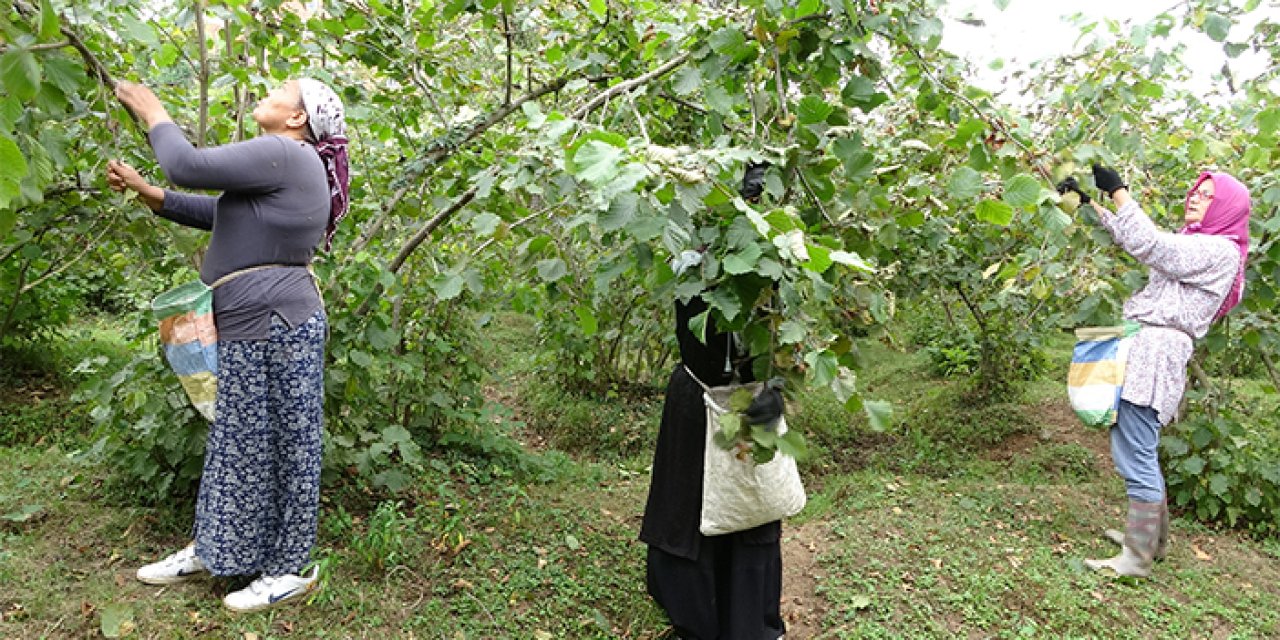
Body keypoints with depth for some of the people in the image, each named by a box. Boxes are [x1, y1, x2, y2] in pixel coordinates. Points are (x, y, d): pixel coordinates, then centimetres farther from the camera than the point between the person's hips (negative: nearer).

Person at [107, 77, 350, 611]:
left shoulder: (282, 154, -15)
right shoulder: (283, 165, 18)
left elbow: (188, 166, -16)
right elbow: (217, 212, 26)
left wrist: (153, 113, 1)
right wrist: (144, 191, 21)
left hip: (277, 327, -11)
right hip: (254, 328, 11)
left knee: (282, 447, 1)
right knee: (239, 443, 19)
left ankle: (291, 569, 16)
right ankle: (212, 550, 34)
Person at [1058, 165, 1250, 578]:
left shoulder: (1220, 251, -5)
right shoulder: (1190, 245, 24)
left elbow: (1149, 245, -17)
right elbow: (1128, 242, 22)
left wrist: (1117, 190, -15)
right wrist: (1089, 203, 12)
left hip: (1156, 354, -10)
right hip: (1140, 348, 10)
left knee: (1135, 457, -9)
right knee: (1136, 451, 17)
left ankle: (1137, 559, -1)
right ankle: (1152, 536, 31)